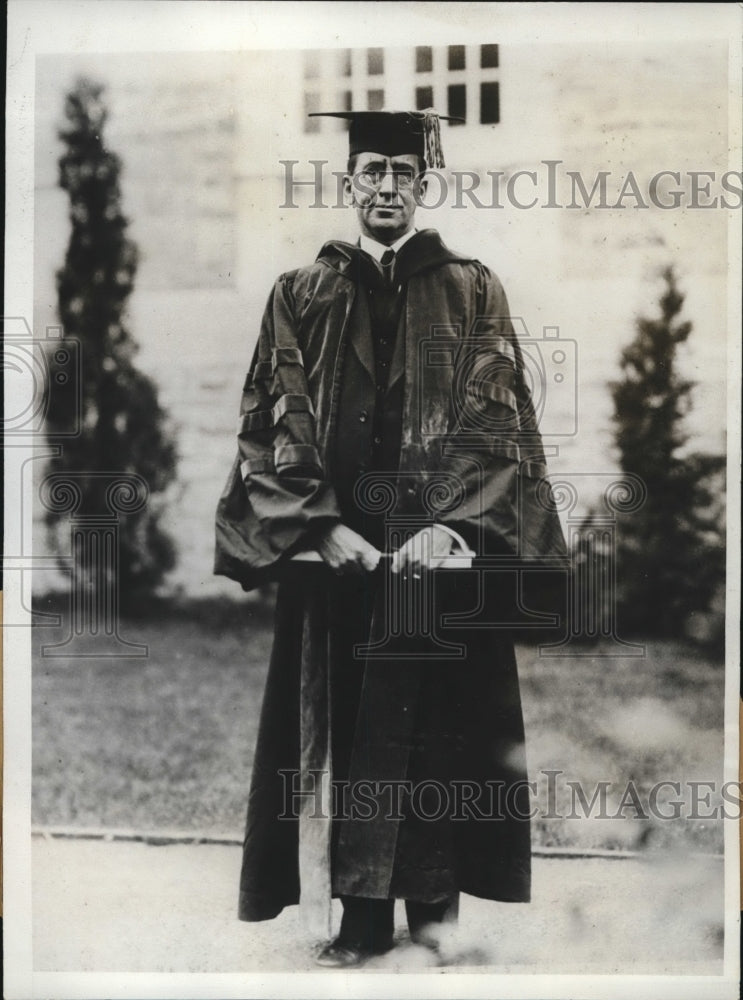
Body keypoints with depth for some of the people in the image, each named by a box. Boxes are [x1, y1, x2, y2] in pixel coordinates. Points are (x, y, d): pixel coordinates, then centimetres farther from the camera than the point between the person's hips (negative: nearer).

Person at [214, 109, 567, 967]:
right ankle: (363, 913, 10)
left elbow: (497, 419, -2)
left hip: (443, 547, -1)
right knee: (348, 727, 2)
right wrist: (321, 525, -11)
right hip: (335, 546, 1)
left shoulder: (472, 292, 7)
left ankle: (434, 903, 16)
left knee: (437, 726, 3)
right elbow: (274, 424, 3)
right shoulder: (300, 296, 9)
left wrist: (451, 524, -16)